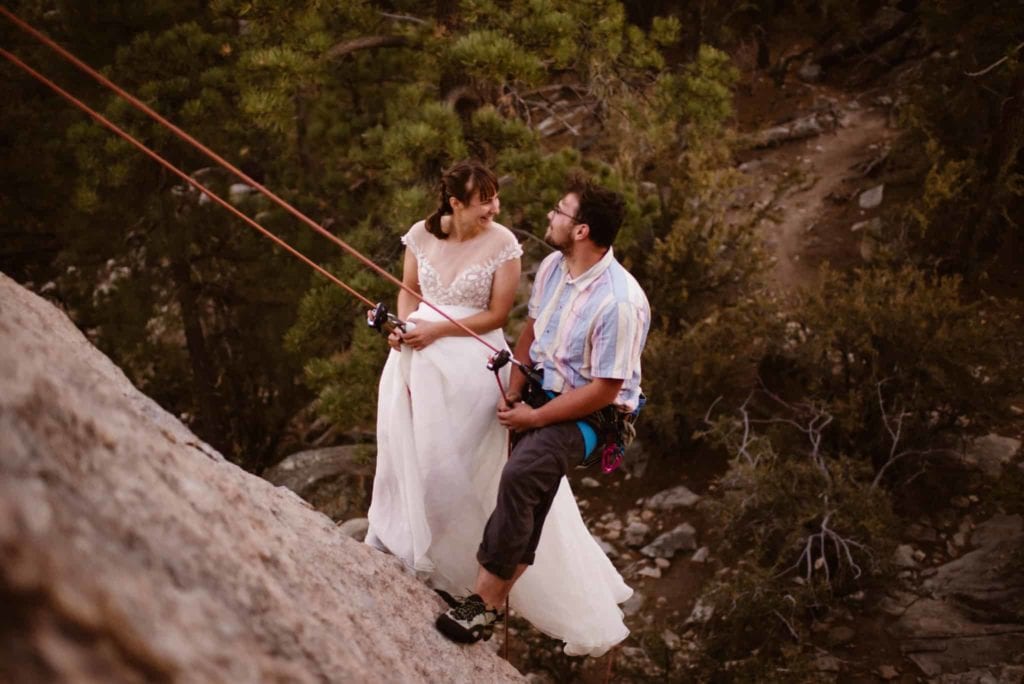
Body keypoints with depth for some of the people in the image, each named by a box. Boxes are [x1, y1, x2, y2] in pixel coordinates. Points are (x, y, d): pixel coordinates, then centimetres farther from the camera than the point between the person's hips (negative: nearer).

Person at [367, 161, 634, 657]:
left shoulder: (502, 244, -13)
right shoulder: (422, 234, -2)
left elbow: (496, 315, -12)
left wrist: (436, 331, -17)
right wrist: (404, 327, -9)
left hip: (470, 360, -5)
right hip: (418, 357, 5)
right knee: (405, 448, 21)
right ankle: (398, 540, 48)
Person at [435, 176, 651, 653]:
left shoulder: (620, 302, -26)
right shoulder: (552, 267, -3)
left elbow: (603, 391, -22)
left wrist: (534, 418, -15)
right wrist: (513, 393, 1)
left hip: (590, 412, -8)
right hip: (545, 390, 8)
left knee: (519, 474, -28)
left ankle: (486, 601, -19)